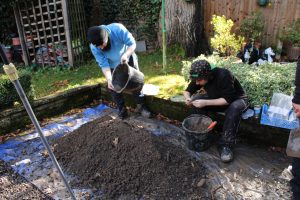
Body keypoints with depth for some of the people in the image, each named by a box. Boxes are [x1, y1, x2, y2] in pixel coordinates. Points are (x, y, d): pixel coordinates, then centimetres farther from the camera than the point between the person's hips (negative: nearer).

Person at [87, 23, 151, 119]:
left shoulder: (118, 29, -38)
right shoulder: (94, 47, -31)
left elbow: (132, 43, -29)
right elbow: (104, 64, -28)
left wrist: (126, 55, -48)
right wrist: (109, 79, -42)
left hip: (128, 58, -1)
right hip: (112, 65, 1)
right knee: (114, 86, -1)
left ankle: (141, 105, 12)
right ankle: (122, 109, 14)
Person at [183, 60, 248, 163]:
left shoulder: (224, 75, -33)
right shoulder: (199, 78, -14)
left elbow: (228, 99, -33)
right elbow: (187, 91, -3)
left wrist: (206, 102, -40)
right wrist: (188, 98, -27)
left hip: (235, 98, -5)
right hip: (217, 98, 5)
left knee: (235, 108, -39)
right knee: (196, 99, -18)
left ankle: (225, 145, -31)